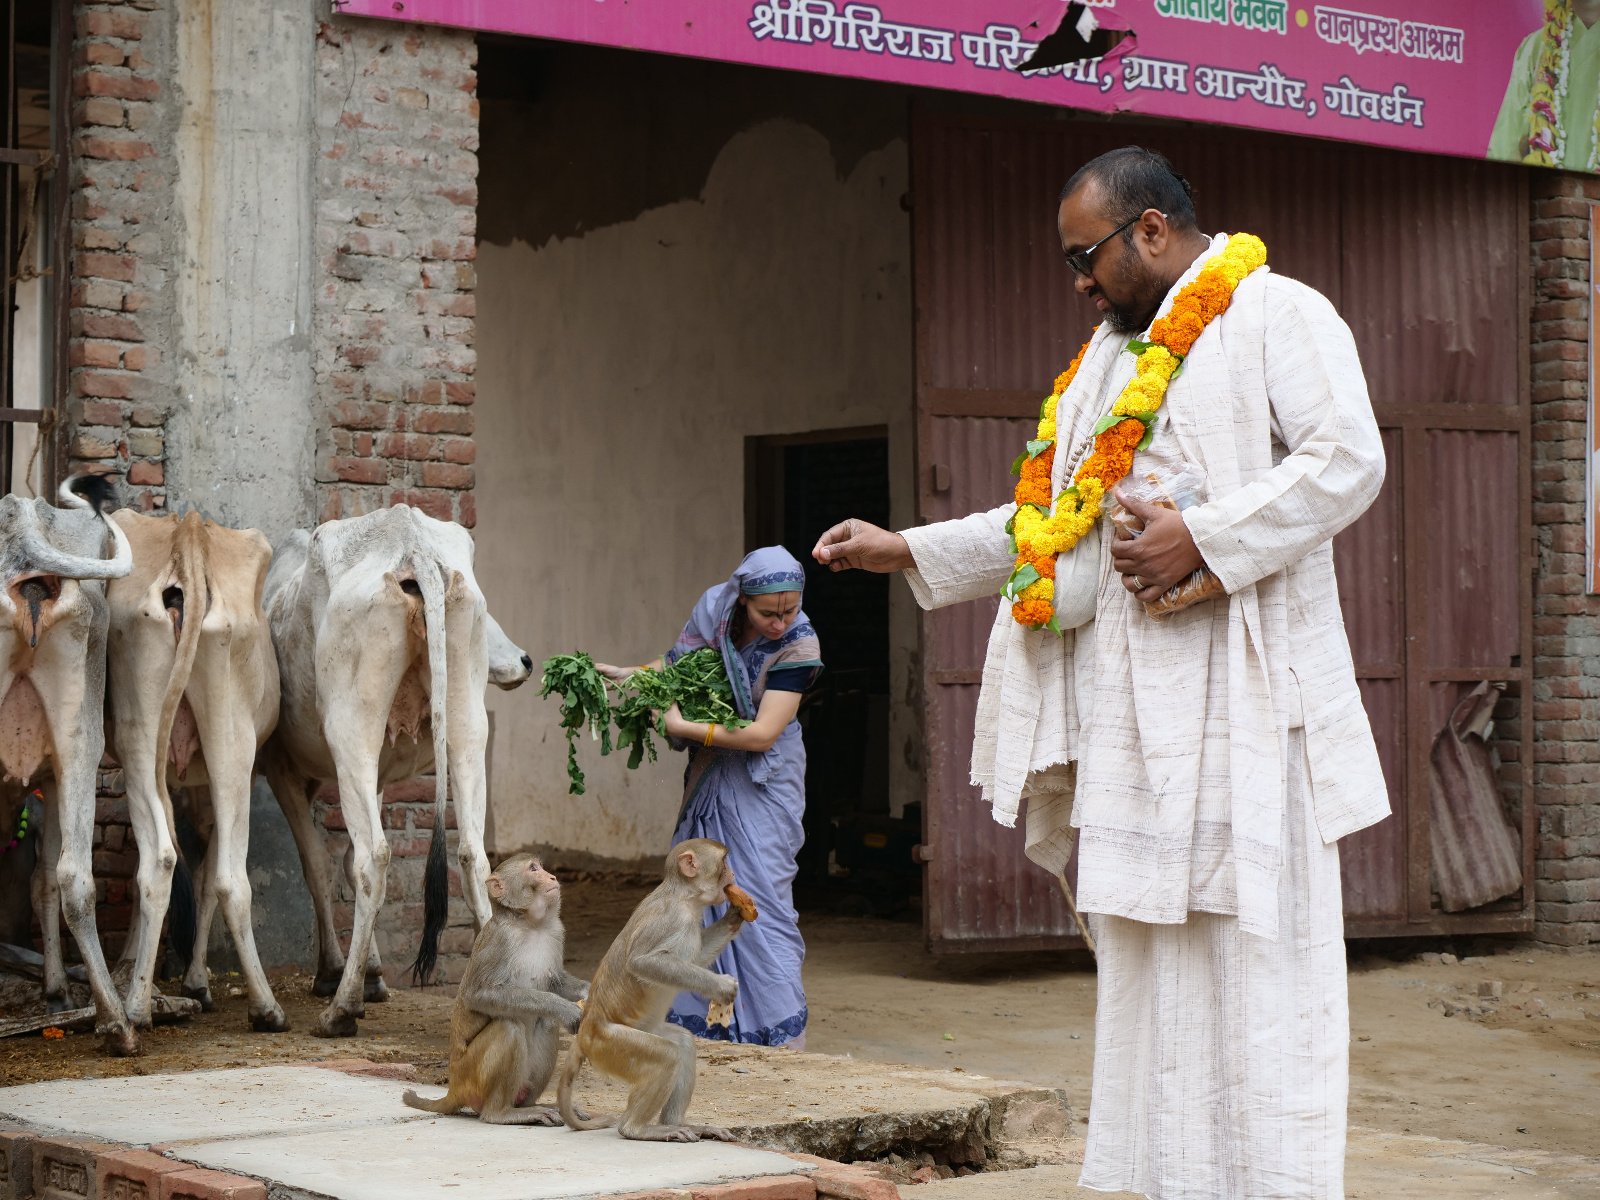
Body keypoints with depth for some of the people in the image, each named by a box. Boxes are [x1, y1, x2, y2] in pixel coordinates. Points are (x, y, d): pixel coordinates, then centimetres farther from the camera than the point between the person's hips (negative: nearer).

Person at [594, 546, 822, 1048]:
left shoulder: (799, 644, -21)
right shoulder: (714, 607, -9)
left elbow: (763, 734, -24)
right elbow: (681, 660, 10)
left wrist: (683, 727, -22)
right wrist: (630, 675, -6)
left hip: (762, 783, -6)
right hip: (708, 777, 6)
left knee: (759, 898, -12)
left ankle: (783, 1037, -11)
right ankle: (705, 1026, 18)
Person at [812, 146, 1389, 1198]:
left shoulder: (1277, 313, -2)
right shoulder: (1112, 354, 22)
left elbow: (1349, 458, -15)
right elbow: (1053, 524, 26)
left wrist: (1202, 538, -18)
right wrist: (909, 552, 20)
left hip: (1240, 691, -8)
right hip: (1126, 701, 8)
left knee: (1256, 949, -7)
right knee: (1145, 951, 7)